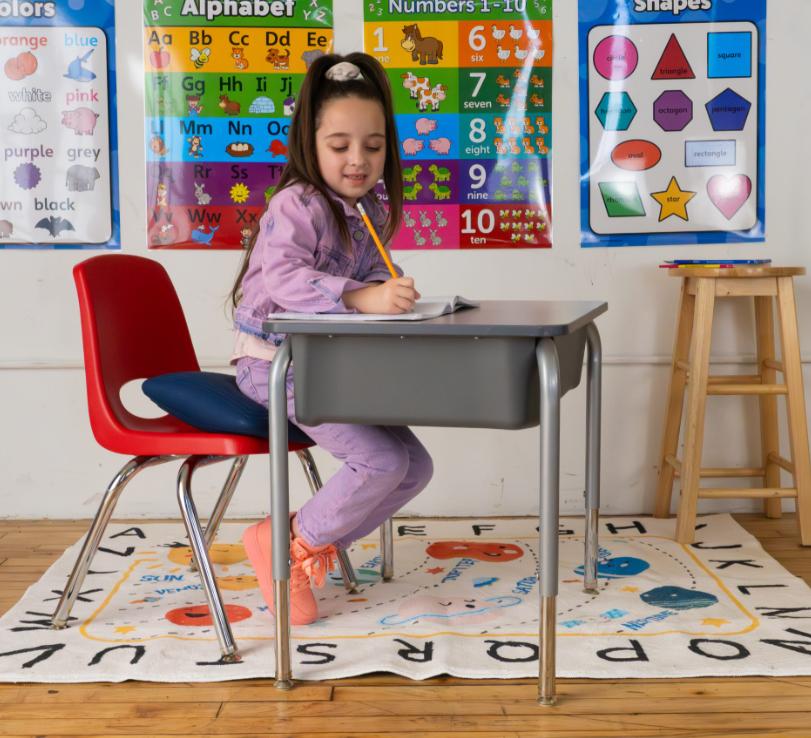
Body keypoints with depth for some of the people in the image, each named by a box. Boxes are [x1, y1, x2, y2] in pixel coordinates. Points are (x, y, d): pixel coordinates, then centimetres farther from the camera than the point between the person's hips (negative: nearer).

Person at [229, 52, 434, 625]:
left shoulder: (372, 213, 8)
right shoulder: (296, 205, -18)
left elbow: (373, 275, 11)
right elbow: (281, 276, -35)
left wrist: (392, 286, -14)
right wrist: (361, 297, -48)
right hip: (278, 364, -9)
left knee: (416, 467, 6)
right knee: (383, 460, -21)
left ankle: (316, 544, 20)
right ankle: (286, 545, 2)